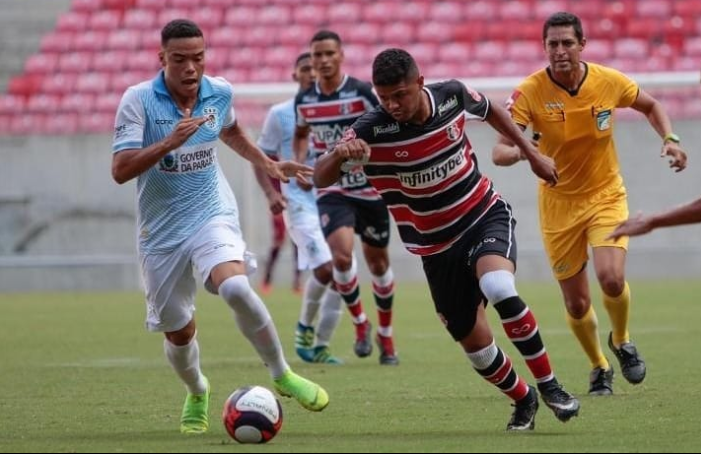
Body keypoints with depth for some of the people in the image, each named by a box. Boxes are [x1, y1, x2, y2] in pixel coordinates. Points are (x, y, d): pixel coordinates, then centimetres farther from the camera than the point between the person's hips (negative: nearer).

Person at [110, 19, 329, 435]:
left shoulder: (220, 93, -2)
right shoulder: (139, 100, -13)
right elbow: (120, 170, -22)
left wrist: (268, 164, 17)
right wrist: (169, 142, -33)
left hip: (213, 215, 0)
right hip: (162, 230, 0)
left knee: (237, 289, -29)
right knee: (179, 331, 8)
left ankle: (282, 375, -9)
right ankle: (197, 394, 41)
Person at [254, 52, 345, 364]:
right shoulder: (280, 114, 2)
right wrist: (271, 192, -11)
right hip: (300, 204, -4)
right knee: (324, 268, -22)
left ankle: (320, 347, 12)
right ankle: (304, 327, 4)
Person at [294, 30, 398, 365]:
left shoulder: (362, 92, -12)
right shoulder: (304, 100, 1)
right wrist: (300, 165, 5)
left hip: (370, 188, -1)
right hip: (331, 190, 1)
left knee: (377, 261, 9)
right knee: (341, 255, -20)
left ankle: (385, 335, 28)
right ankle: (360, 322, 5)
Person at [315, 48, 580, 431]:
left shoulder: (451, 95, -13)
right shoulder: (372, 131, -20)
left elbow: (490, 111, 11)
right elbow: (320, 179, -24)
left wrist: (531, 153, 18)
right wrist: (339, 155, -46)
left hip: (485, 215, -1)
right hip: (437, 246, 1)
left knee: (498, 287, -32)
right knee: (474, 342, 3)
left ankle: (548, 385, -16)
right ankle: (523, 400, 34)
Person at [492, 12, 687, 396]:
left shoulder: (609, 81, -11)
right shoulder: (530, 92, -17)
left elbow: (650, 106, 10)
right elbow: (499, 152, -23)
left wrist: (670, 139, -6)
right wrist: (522, 151, -45)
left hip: (606, 195, 0)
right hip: (558, 203, 0)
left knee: (612, 278, -22)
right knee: (576, 303, 3)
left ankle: (621, 341, 11)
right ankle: (598, 367, 32)